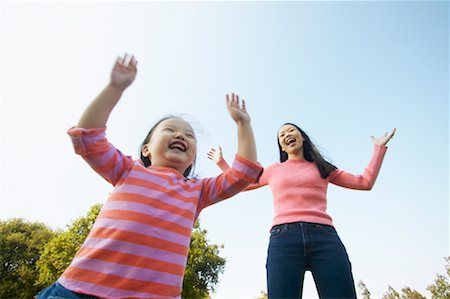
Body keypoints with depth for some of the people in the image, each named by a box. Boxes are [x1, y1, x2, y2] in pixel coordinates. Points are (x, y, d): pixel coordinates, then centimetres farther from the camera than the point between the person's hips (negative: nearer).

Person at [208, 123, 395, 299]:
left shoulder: (321, 168, 24)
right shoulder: (273, 170, 25)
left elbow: (365, 182, 27)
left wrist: (379, 148, 31)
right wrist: (221, 162, 37)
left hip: (324, 237, 1)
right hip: (283, 239, 0)